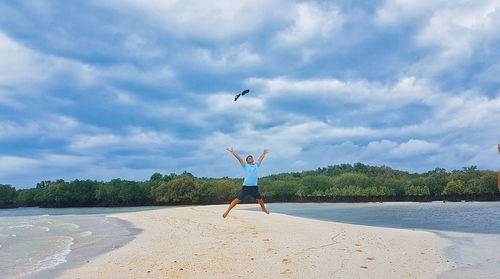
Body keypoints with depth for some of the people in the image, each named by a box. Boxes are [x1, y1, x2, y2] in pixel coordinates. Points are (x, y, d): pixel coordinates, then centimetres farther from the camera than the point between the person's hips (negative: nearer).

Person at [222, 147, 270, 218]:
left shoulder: (256, 165, 16)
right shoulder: (245, 165, 7)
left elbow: (260, 159, 30)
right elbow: (239, 158, 4)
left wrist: (264, 153, 42)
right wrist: (232, 152, 2)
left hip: (254, 187, 4)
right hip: (246, 186, -4)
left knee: (259, 199, 18)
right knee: (238, 199, -8)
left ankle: (264, 209, 45)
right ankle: (227, 211, -3)